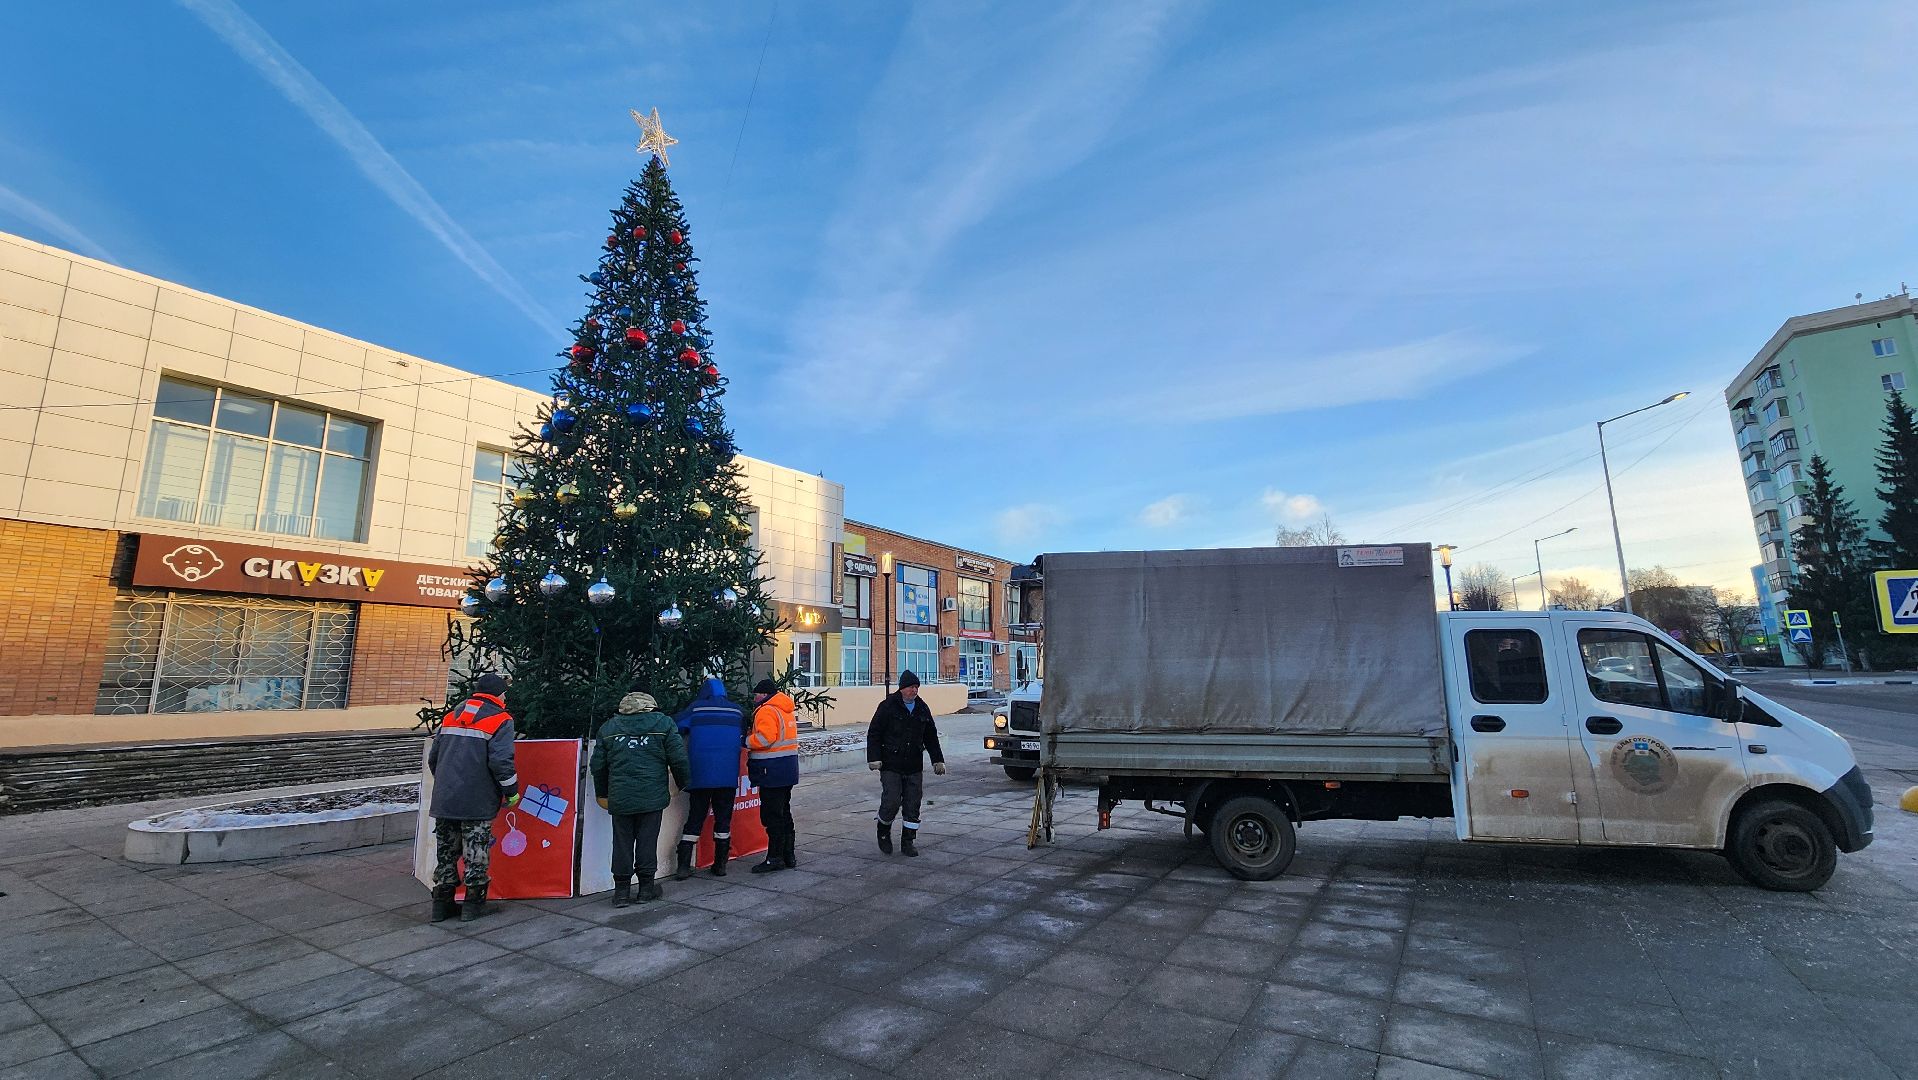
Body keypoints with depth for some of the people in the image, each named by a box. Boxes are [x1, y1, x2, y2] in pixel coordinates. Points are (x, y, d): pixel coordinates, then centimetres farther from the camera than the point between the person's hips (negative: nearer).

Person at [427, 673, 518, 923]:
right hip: (477, 801, -6)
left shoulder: (451, 716, 15)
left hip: (444, 799, 6)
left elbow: (433, 757, 18)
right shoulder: (500, 720, -6)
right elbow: (500, 761, -16)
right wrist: (512, 791, -4)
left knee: (446, 851, 16)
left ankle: (441, 902, 23)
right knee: (476, 851, 5)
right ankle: (473, 902, 11)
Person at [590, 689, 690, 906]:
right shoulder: (664, 723, 0)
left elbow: (598, 765, 12)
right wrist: (683, 783, 14)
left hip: (620, 797, 2)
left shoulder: (608, 728, 8)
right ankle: (646, 887, 15)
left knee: (622, 842, 10)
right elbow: (678, 759, -2)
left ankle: (621, 890, 13)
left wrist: (602, 793, 24)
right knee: (647, 840, 7)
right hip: (652, 796, -2)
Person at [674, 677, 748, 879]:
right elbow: (745, 740, 10)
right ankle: (720, 864, 12)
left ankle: (683, 866, 6)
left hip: (700, 775, 0)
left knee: (695, 819, 8)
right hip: (728, 777, 1)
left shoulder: (696, 708, 1)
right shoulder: (737, 711, 6)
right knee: (723, 819, 10)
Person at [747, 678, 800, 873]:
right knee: (784, 814, 16)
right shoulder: (785, 710, 17)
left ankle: (775, 858, 2)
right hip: (787, 770, 10)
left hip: (773, 772, -10)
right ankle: (788, 856, 22)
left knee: (772, 815, -3)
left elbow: (764, 738, -25)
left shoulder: (767, 711, -13)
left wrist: (745, 741, -12)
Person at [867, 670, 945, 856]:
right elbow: (873, 733, -5)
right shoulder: (888, 706, -5)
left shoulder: (922, 708, 10)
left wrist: (938, 760, 13)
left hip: (914, 767, 5)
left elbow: (931, 737, 18)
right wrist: (874, 758, -14)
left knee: (913, 806, 5)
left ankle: (907, 842, 17)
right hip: (891, 766, -4)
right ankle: (883, 831, 19)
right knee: (892, 802, -9)